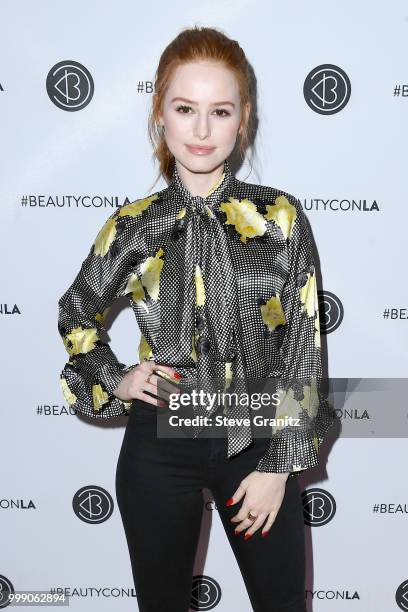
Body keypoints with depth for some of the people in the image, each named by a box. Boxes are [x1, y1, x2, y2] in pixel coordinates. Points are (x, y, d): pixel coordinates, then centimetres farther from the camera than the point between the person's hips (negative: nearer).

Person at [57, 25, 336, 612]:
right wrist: (113, 382, 0)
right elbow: (77, 313, 15)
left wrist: (279, 466, -7)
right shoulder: (134, 225, -2)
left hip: (256, 441, 0)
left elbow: (303, 348, -5)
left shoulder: (281, 216, -5)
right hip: (160, 446, 1)